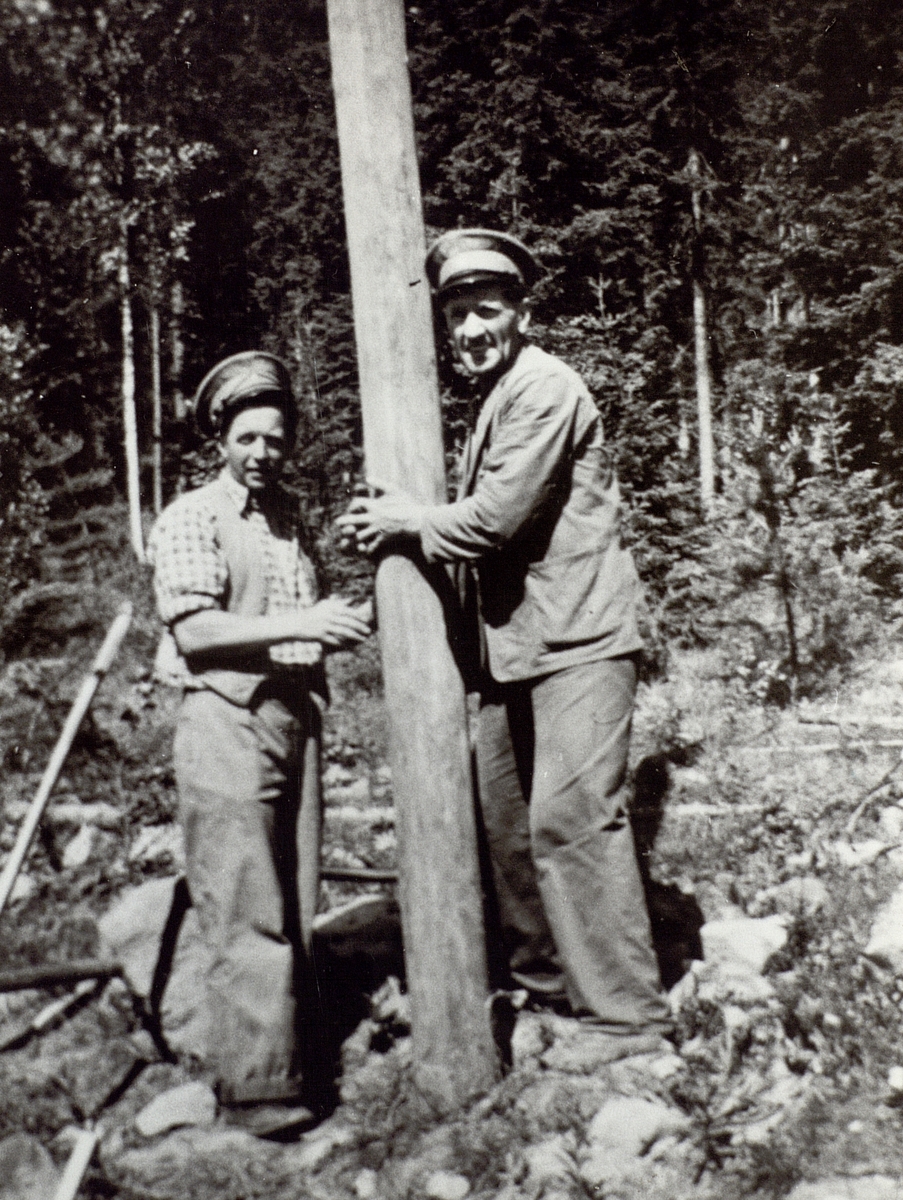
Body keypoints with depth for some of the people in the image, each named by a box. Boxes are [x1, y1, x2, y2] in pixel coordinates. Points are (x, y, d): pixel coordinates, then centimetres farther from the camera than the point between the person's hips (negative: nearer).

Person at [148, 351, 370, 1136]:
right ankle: (257, 1087, -1)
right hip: (227, 719, -6)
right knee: (247, 914, -7)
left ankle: (293, 1051, 21)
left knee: (294, 904, 10)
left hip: (297, 716, 6)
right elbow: (194, 631, -12)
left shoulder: (290, 515, 17)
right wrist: (296, 624, -21)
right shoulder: (191, 517, -2)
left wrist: (339, 626, 2)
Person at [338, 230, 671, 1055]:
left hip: (577, 643, -10)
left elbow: (494, 517, -19)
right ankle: (544, 980, 29)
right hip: (516, 646, 10)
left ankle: (627, 1018, 0)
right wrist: (395, 519, 2)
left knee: (572, 820, -11)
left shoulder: (545, 388, -11)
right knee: (504, 820, 14)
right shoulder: (497, 399, 21)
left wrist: (405, 521, -5)